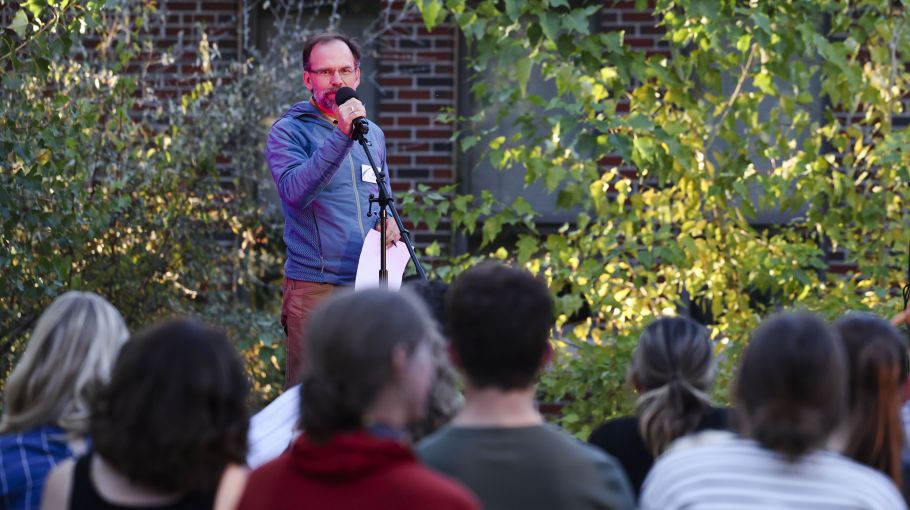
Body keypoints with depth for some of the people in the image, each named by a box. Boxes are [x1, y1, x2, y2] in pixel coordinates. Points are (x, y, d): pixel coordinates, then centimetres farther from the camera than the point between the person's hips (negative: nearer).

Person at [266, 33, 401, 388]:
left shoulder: (373, 135, 17)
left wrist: (390, 222, 4)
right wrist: (342, 136, -26)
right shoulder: (289, 131, -2)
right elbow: (296, 191, -20)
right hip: (315, 288, -5)